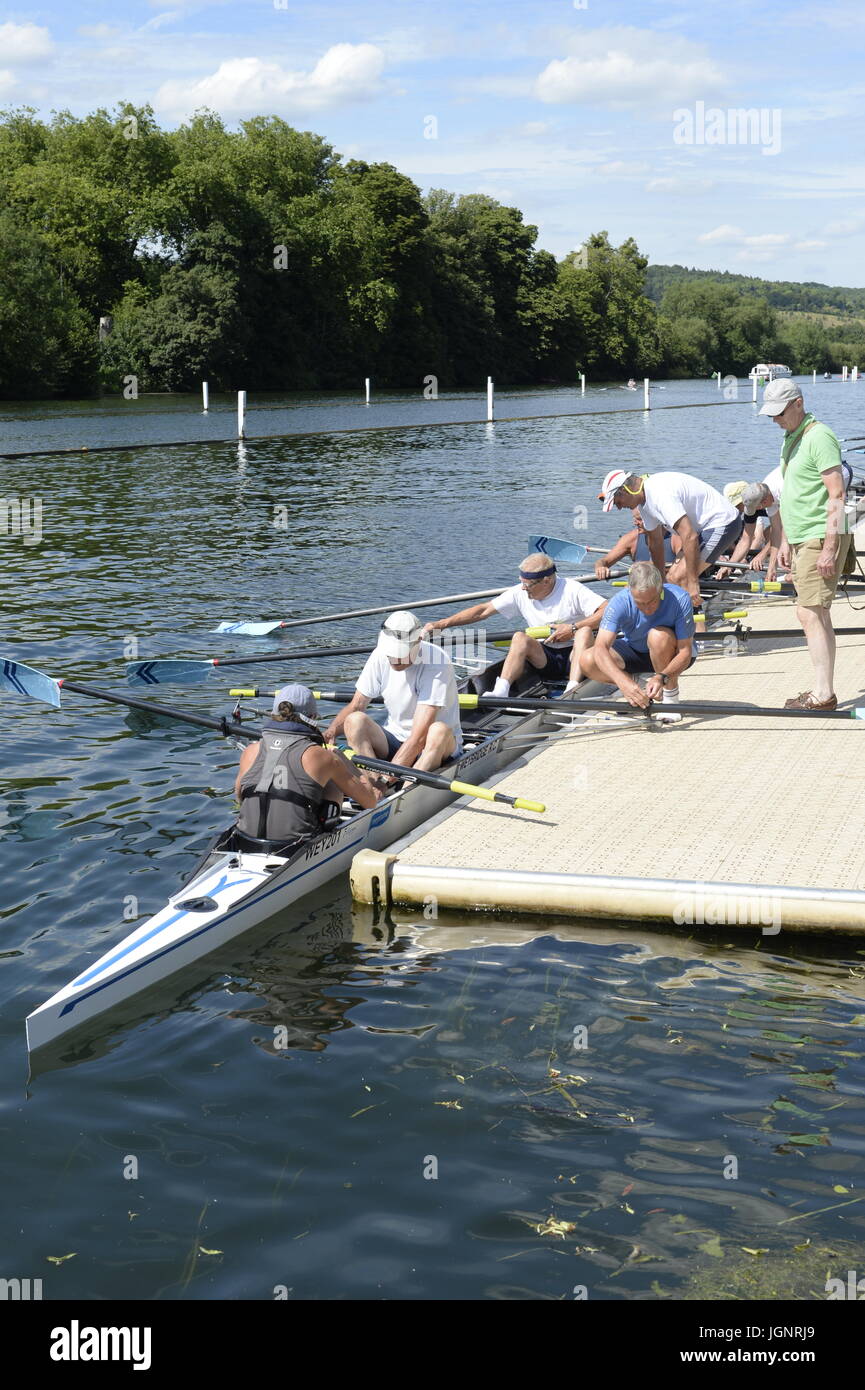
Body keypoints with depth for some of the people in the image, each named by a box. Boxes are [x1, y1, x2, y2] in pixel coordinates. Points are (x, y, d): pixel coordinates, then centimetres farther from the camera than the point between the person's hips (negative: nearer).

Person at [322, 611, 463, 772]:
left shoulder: (437, 662, -24)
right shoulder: (380, 656, -7)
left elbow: (419, 735, -30)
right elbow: (355, 706, 2)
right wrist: (331, 731, -19)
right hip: (394, 739, 5)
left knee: (439, 730, -38)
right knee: (354, 721, -22)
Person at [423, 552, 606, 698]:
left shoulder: (573, 590, -10)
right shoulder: (520, 593, 2)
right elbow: (483, 611, 2)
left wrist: (573, 628, -26)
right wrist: (441, 624, -5)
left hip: (573, 656, -3)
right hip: (544, 659, 3)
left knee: (585, 631, -31)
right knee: (520, 638, -24)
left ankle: (573, 688, -43)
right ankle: (500, 692, -39)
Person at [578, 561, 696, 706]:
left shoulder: (680, 599, -31)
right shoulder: (620, 602, -29)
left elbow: (685, 652, -29)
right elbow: (600, 648, -38)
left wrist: (662, 678, -48)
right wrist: (624, 682, -54)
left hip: (671, 654, -2)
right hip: (634, 650, 2)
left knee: (658, 636, -36)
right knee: (587, 661, -23)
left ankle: (671, 696, -15)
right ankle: (640, 686, -2)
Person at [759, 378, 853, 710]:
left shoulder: (819, 437, -14)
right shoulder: (790, 439, 16)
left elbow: (836, 495, -19)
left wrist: (829, 548, -23)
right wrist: (786, 540, 21)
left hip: (820, 539, -10)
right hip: (802, 539, 10)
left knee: (809, 613, -11)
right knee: (819, 615, 11)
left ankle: (823, 695, -8)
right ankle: (823, 691, 15)